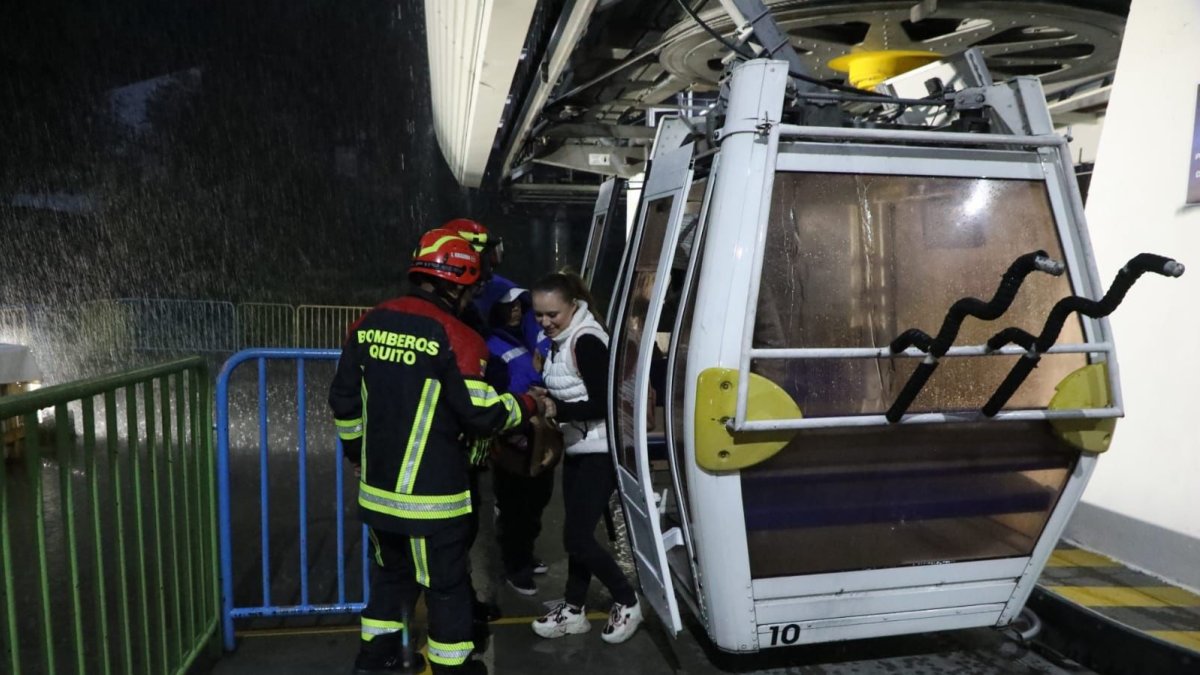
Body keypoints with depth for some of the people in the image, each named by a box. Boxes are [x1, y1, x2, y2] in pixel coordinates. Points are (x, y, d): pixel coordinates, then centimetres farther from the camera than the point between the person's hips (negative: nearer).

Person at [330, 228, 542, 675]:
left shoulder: (369, 325, 4)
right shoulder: (454, 337, -17)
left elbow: (344, 399, 10)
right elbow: (481, 413, -17)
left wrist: (357, 452, 23)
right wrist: (527, 406, 1)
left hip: (378, 486, 7)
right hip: (430, 493, -7)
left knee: (392, 570, 25)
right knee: (446, 581, 10)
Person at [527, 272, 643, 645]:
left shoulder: (586, 340, -20)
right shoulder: (560, 340, 9)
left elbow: (602, 404, -22)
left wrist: (557, 411, -32)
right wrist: (547, 399, -2)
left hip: (599, 452, -9)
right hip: (578, 449, 9)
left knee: (577, 537, -5)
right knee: (577, 533, 15)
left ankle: (627, 602, 14)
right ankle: (573, 610, 28)